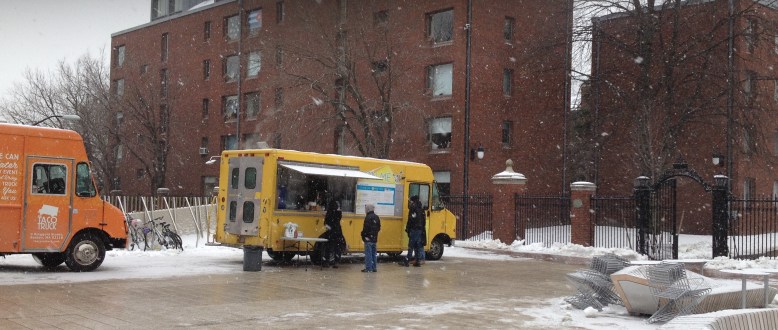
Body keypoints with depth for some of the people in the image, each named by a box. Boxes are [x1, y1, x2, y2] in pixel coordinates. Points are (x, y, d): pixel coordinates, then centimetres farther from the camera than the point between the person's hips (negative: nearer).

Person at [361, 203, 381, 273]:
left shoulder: (368, 217, -15)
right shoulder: (376, 217, 11)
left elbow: (366, 228, -20)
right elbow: (379, 228, 15)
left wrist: (363, 235, -9)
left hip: (368, 238, -8)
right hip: (374, 238, 8)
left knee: (368, 253, -5)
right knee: (374, 253, 13)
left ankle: (368, 268, -5)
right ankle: (373, 268, 17)